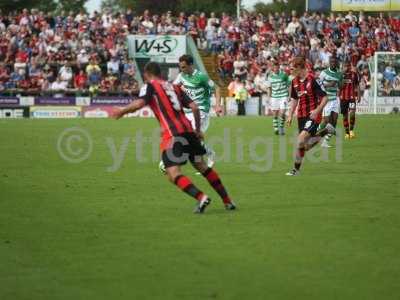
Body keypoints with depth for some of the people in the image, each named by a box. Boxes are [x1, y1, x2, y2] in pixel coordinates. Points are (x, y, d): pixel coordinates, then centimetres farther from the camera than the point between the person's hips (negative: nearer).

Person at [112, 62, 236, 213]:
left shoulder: (150, 86, 6)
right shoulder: (173, 87, 23)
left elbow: (139, 103, -13)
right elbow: (194, 107, 15)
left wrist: (122, 111, 3)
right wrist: (198, 130, 23)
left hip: (172, 134, -6)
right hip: (187, 130, 7)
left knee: (173, 174, -9)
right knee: (201, 166, 19)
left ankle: (201, 197, -29)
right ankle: (227, 201, 22)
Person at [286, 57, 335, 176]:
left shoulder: (312, 80, -15)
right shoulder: (295, 82, 7)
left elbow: (325, 98, -13)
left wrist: (317, 110, -24)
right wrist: (290, 115, 13)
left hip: (313, 115, -8)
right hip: (301, 115, 8)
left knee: (301, 140, -20)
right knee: (306, 146, 5)